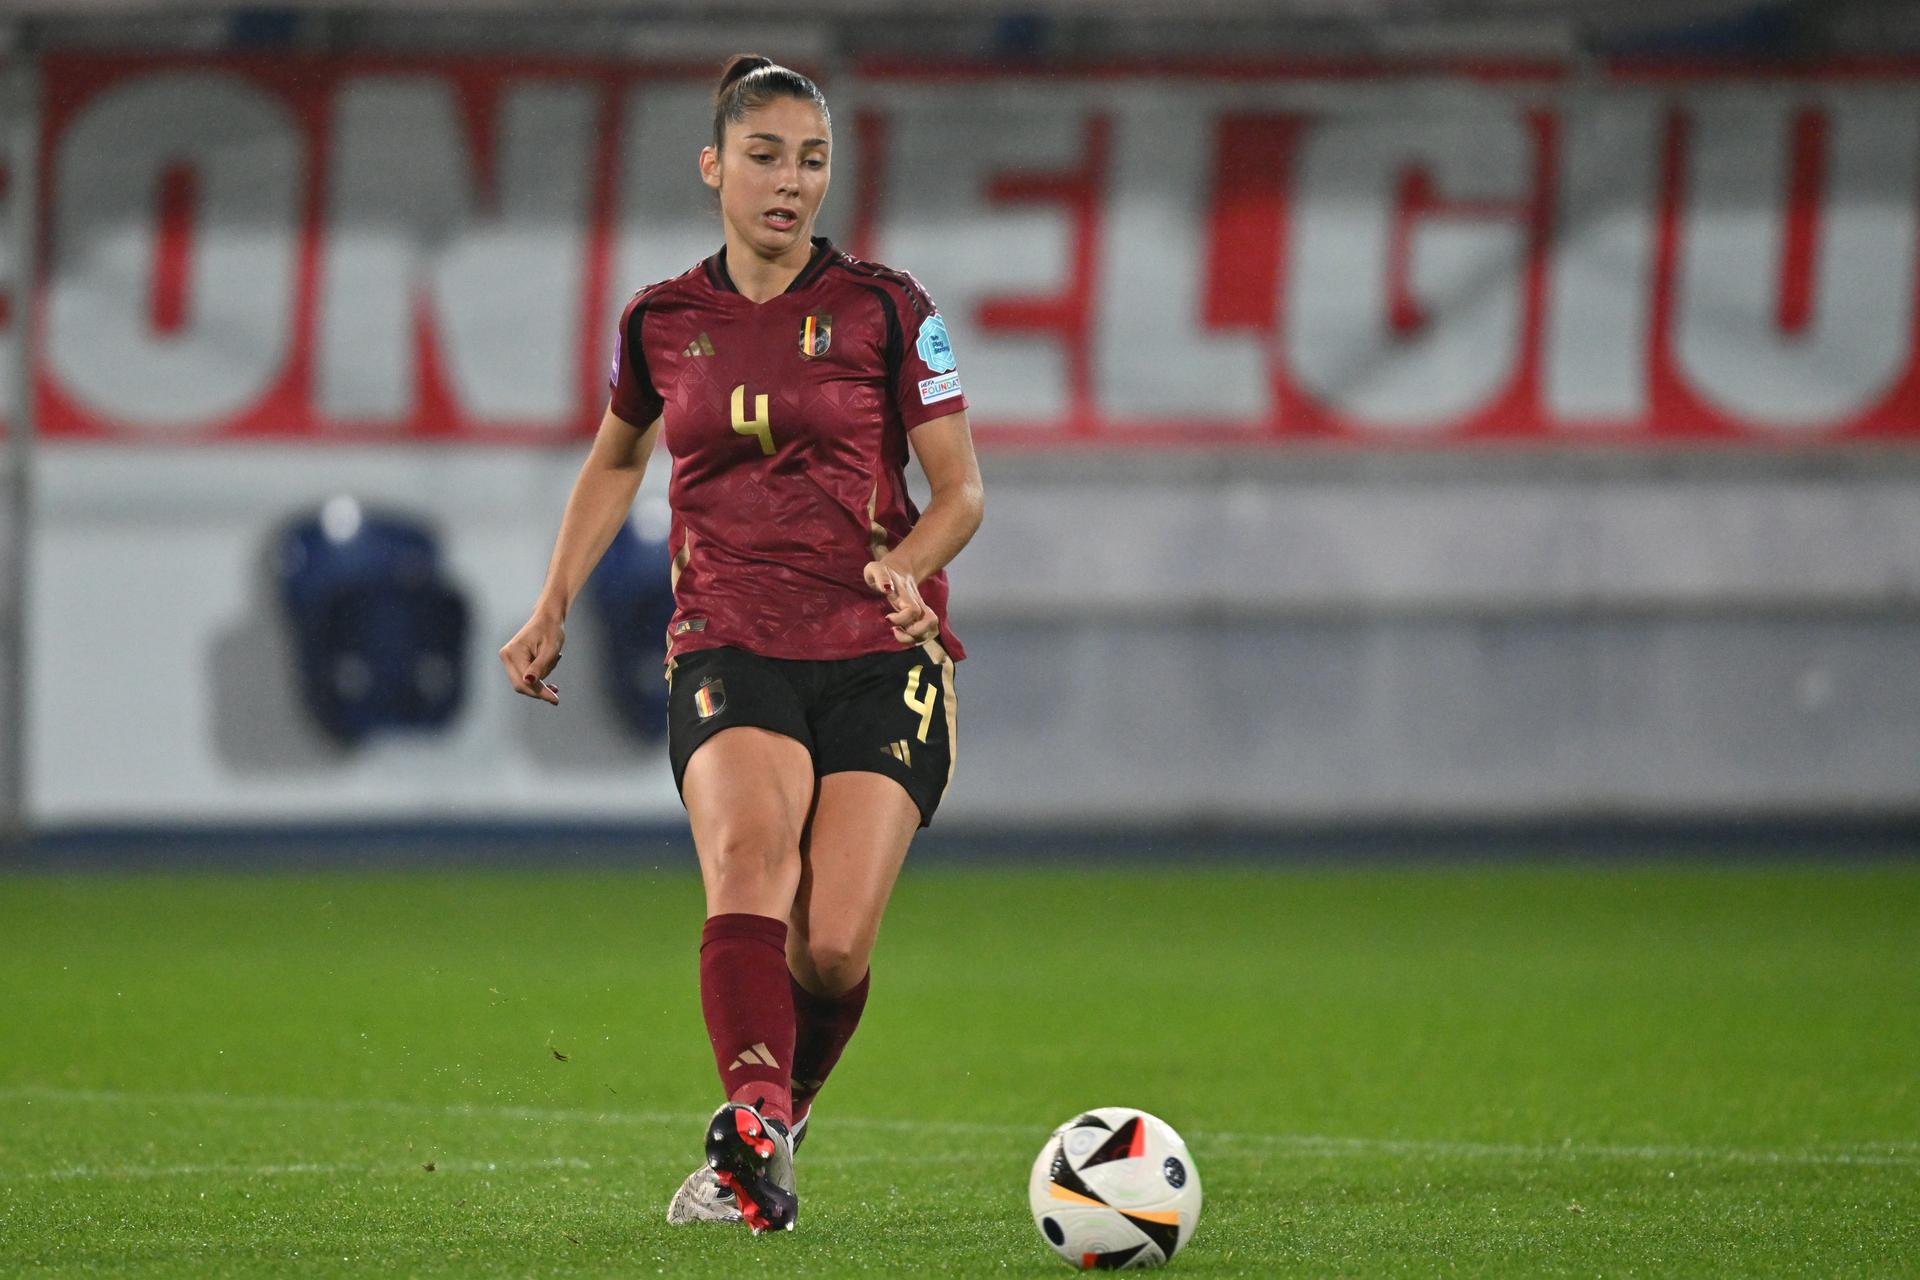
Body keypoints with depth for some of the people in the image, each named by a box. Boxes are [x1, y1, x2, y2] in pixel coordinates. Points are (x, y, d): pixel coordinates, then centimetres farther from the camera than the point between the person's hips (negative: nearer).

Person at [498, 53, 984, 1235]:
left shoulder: (886, 311, 0)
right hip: (729, 650, 1)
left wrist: (907, 562, -19)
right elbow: (616, 461, 27)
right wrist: (554, 610, 22)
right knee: (749, 862, -29)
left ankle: (777, 1121, 19)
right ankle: (753, 1138, -44)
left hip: (879, 656, -1)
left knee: (833, 948, -11)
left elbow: (961, 490, 2)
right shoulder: (662, 324, 8)